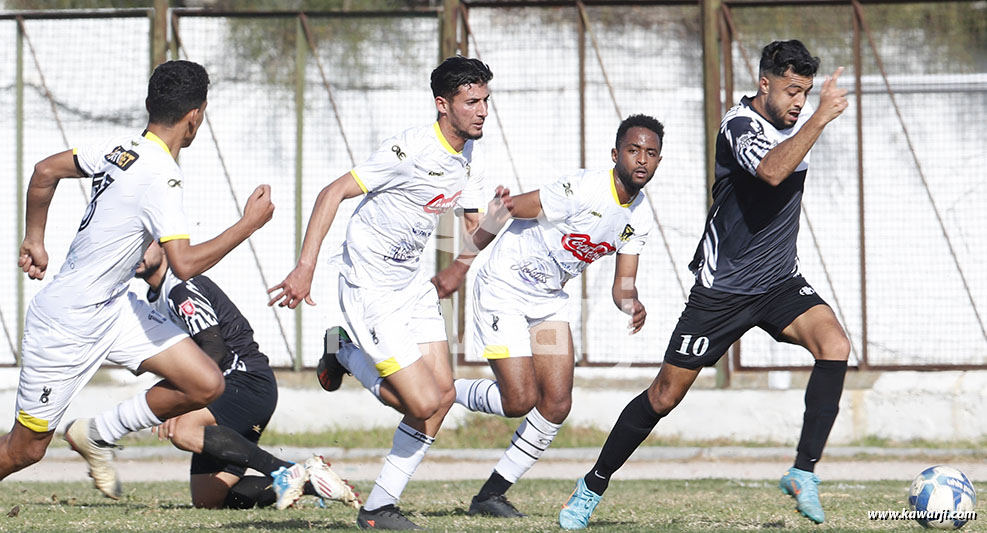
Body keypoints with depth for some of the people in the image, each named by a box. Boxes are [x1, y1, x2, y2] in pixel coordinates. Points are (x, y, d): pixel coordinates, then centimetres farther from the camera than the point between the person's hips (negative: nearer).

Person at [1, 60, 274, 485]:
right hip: (67, 326, -8)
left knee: (206, 385, -3)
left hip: (112, 307, 8)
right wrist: (248, 224, -23)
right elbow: (184, 264, -31)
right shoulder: (160, 177, -25)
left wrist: (34, 239, 21)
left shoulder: (122, 149, 0)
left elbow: (45, 171, 11)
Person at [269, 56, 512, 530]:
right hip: (370, 288, -9)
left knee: (443, 395, 1)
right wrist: (305, 267, -31)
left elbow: (475, 237, 8)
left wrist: (495, 216, -17)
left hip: (411, 281, 9)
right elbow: (333, 193, -23)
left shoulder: (468, 155, 4)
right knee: (425, 404, -12)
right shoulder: (411, 150, -23)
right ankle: (345, 353, 15)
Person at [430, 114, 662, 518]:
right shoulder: (582, 190, -25)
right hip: (503, 291, -8)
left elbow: (622, 285, 3)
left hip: (548, 301, 8)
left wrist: (631, 304, -22)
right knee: (521, 400, -15)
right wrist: (458, 267, -21)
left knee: (557, 404, -3)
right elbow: (503, 212, -21)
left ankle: (491, 495, 8)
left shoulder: (639, 218, -1)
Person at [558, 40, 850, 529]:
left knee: (834, 346, -23)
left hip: (779, 283, 5)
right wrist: (820, 118, -41)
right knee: (665, 394, 1)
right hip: (721, 287, -5)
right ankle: (593, 486, 19)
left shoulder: (799, 117, 4)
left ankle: (804, 471, -19)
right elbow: (772, 171, -41)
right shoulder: (741, 125, -19)